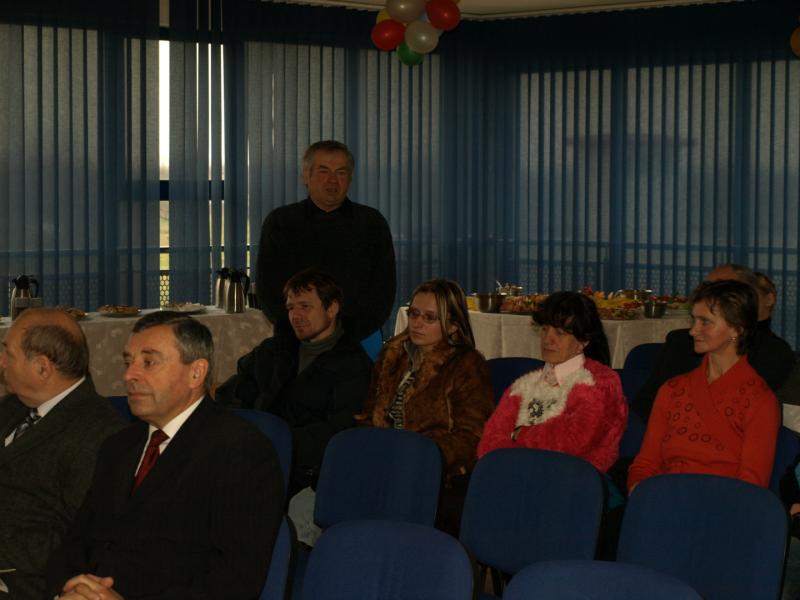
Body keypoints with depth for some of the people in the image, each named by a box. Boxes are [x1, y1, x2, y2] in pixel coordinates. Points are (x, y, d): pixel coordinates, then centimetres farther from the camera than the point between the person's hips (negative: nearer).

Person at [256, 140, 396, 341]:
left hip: (358, 340, 0)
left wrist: (349, 331, -8)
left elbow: (383, 292, 7)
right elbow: (268, 290, 6)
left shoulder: (372, 223, 12)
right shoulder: (279, 222, 12)